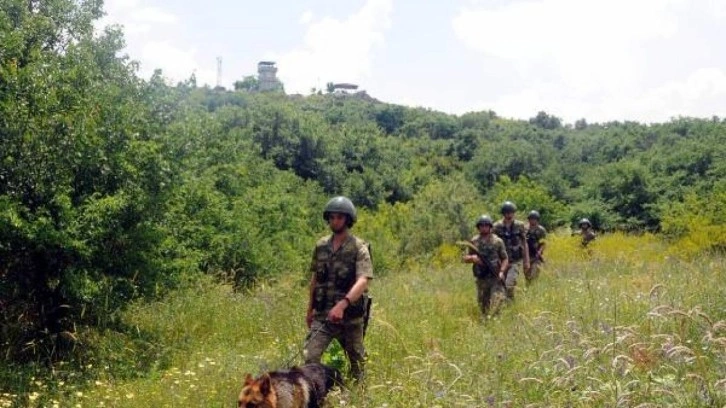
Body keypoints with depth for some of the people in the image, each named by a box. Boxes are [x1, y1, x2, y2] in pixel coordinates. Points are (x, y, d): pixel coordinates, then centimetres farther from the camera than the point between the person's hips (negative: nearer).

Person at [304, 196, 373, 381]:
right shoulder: (321, 246, 6)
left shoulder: (359, 247, -10)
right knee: (310, 356, -12)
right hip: (322, 314, 3)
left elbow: (363, 281, -24)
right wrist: (310, 309, 20)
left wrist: (342, 304, -37)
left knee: (357, 360, 12)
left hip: (350, 316, -3)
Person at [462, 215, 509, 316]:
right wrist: (472, 258, -13)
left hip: (495, 278, -2)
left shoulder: (497, 241, 0)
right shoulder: (474, 241, 5)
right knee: (483, 306, 8)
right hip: (481, 279, 2)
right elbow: (465, 258, 10)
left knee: (496, 301, -19)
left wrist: (501, 271, -14)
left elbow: (505, 259, 2)